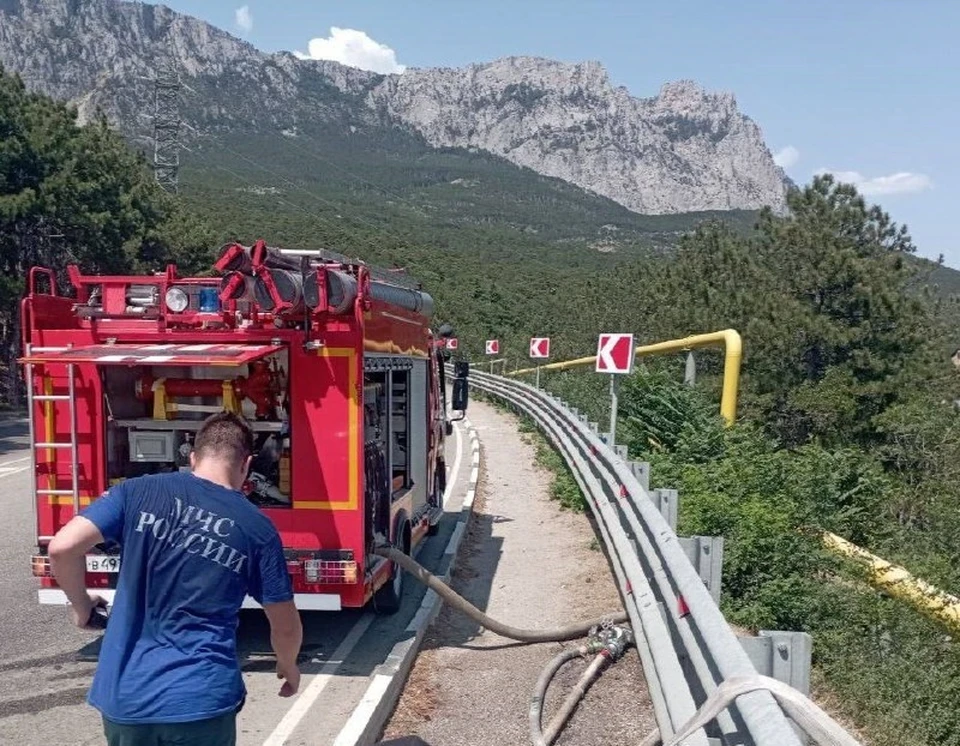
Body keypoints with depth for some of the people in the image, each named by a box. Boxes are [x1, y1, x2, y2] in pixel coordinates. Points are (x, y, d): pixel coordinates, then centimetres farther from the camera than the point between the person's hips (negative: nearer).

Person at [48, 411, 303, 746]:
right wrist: (288, 666, 25)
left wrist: (82, 606, 8)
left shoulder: (138, 491, -2)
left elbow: (62, 547, -11)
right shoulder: (258, 529, -2)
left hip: (124, 696, 2)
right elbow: (286, 627, 4)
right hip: (201, 701, -2)